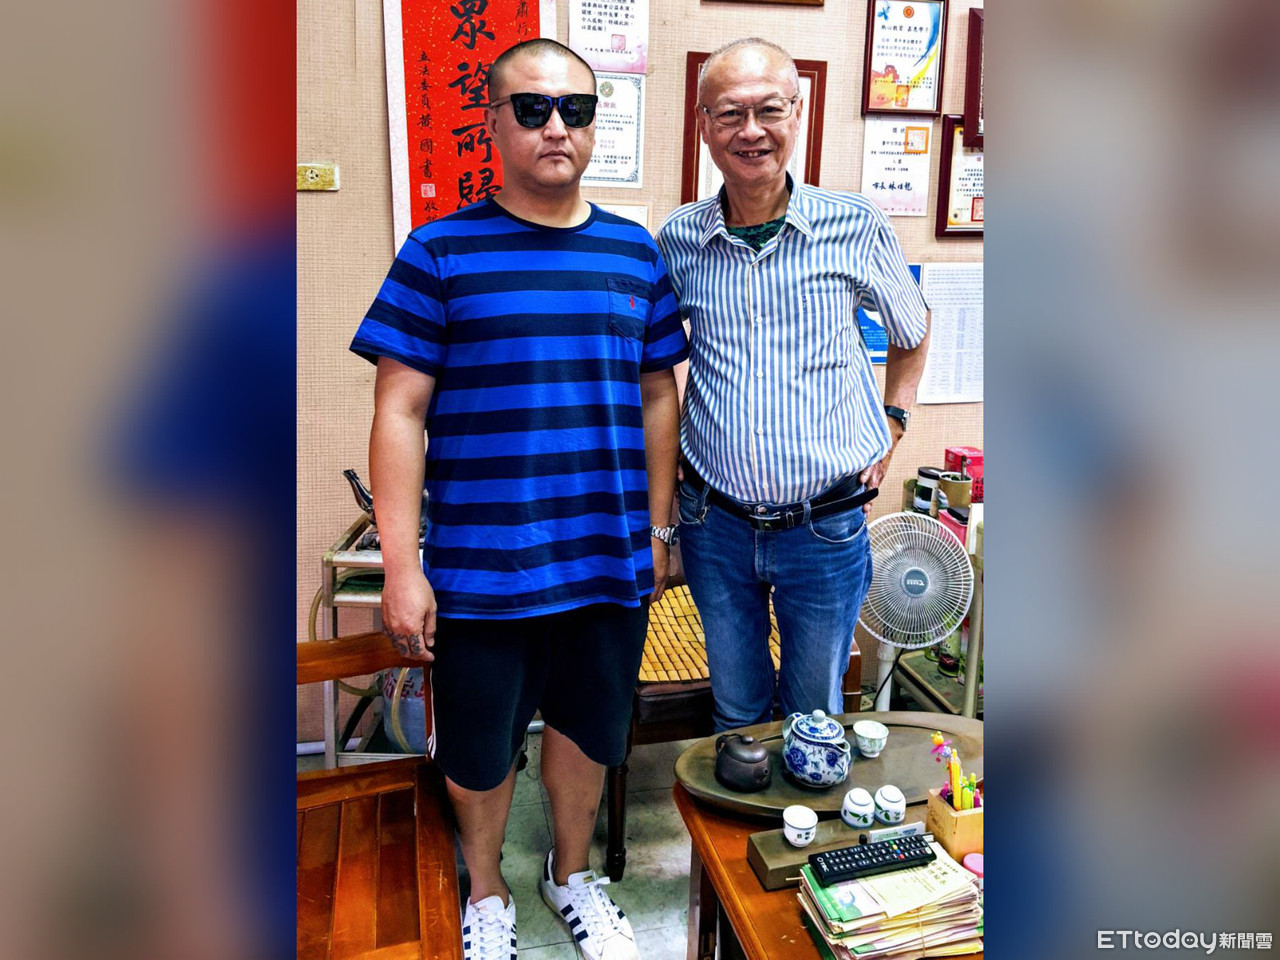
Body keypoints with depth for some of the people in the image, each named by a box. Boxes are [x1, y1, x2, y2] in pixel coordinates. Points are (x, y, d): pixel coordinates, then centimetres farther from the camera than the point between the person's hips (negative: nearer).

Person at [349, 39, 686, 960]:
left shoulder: (636, 253, 6)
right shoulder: (441, 253, -4)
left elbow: (658, 398, 11)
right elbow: (400, 412, -6)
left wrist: (659, 528, 10)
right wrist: (402, 565, -10)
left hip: (613, 562, 3)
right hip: (481, 565, -2)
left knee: (588, 731, 19)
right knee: (480, 751, 14)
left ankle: (572, 874, 46)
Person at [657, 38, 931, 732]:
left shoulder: (856, 229, -7)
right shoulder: (677, 241, -3)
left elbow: (913, 329, 13)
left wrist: (891, 426, 6)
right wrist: (669, 454, 8)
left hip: (826, 530, -1)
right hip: (717, 524, 2)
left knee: (814, 716, 18)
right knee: (736, 713, 21)